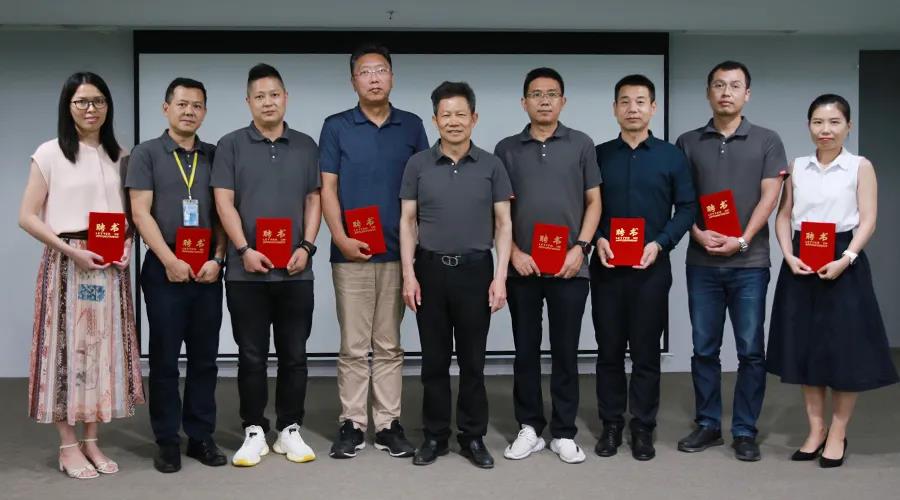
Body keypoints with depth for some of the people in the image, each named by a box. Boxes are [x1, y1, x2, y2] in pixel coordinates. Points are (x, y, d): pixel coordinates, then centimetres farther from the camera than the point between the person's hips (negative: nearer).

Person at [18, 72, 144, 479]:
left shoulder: (119, 155, 10)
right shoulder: (49, 153, -2)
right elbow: (27, 217, -5)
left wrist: (128, 244, -4)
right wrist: (71, 250, -14)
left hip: (111, 266, 4)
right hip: (67, 262, -4)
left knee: (104, 349, 6)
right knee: (67, 347, -1)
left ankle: (92, 441, 17)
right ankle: (68, 445, 10)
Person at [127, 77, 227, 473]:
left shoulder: (214, 156, 11)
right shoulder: (146, 154, 2)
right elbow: (141, 213, -5)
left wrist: (216, 259, -5)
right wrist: (171, 261, -12)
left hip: (207, 272, 3)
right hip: (164, 269, -3)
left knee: (205, 358, 7)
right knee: (164, 359, 3)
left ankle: (201, 437, 16)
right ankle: (167, 441, 12)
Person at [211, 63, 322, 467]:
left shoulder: (306, 146, 10)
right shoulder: (231, 145, 3)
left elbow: (314, 200, 9)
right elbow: (223, 201, -3)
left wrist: (306, 246, -4)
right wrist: (244, 249, -13)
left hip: (295, 271, 2)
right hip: (246, 271, -2)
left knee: (294, 355, 7)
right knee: (251, 356, 5)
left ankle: (290, 430, 18)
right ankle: (254, 432, 15)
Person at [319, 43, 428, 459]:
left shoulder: (412, 126, 8)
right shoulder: (336, 127, 3)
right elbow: (327, 188, 0)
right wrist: (341, 238, -12)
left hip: (398, 252, 2)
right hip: (351, 253, -1)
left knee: (389, 346, 8)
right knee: (353, 346, 4)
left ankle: (389, 424, 15)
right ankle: (352, 424, 13)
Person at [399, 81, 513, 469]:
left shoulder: (491, 166, 2)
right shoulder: (418, 164, 2)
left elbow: (503, 224, 2)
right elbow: (407, 221, 3)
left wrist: (500, 276, -6)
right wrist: (408, 274, -5)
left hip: (475, 270, 0)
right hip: (430, 270, 1)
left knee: (473, 360, 6)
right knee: (434, 360, 8)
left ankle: (473, 437, 18)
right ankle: (435, 436, 19)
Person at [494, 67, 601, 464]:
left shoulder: (581, 145, 5)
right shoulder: (507, 149, 6)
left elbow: (593, 201, 5)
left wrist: (581, 247, -6)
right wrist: (514, 252, -5)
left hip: (569, 267, -1)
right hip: (522, 267, 1)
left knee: (565, 352, 5)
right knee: (526, 351, 8)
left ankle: (564, 433, 15)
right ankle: (529, 428, 19)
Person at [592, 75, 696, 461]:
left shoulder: (672, 157, 5)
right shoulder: (599, 155, 7)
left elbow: (687, 207, 3)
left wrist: (660, 243, -10)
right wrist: (598, 239, -11)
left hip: (651, 267, -1)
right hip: (606, 266, 1)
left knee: (646, 350, 4)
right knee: (609, 349, 6)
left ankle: (643, 427, 15)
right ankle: (611, 424, 18)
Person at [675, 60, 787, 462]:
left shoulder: (767, 141, 5)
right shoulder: (688, 142, 8)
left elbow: (769, 196, -2)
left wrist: (741, 240, -13)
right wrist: (698, 233, -11)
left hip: (749, 262, -1)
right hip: (702, 262, 2)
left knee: (750, 351, 2)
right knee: (704, 349, 7)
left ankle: (745, 431, 12)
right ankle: (708, 425, 18)